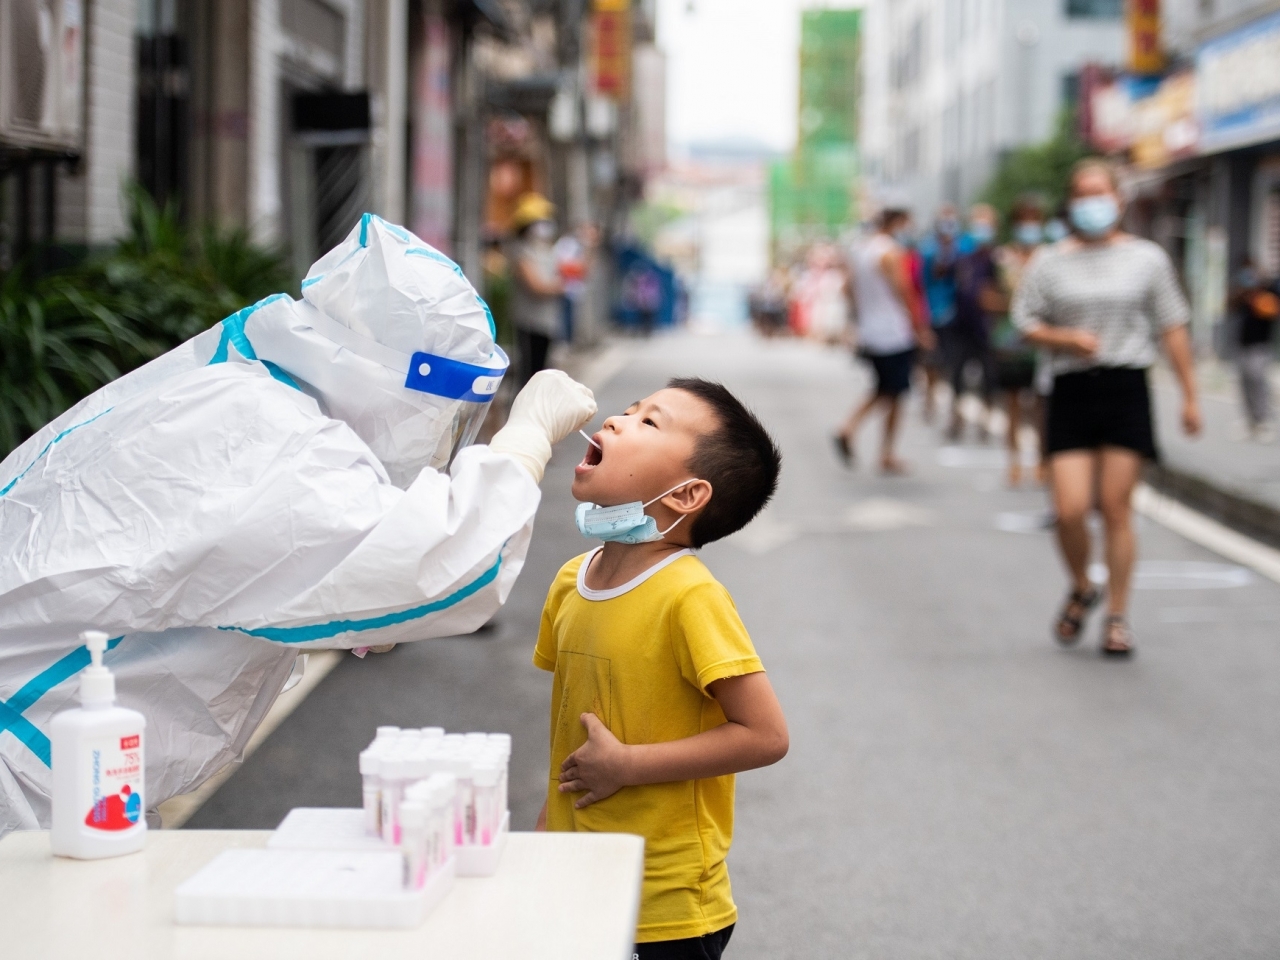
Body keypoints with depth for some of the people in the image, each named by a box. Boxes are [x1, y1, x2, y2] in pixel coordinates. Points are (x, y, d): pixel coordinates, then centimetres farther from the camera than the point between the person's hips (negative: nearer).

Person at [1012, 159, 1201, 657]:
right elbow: (1026, 324, 8)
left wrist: (1190, 396, 5)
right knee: (1069, 510, -7)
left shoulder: (1146, 258, 7)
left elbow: (1173, 329, 8)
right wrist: (1068, 338, -11)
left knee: (1115, 508, -2)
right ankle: (1081, 589, 22)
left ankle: (1117, 616, 11)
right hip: (1071, 390, 1)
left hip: (1126, 388, -1)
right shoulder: (1049, 262, 7)